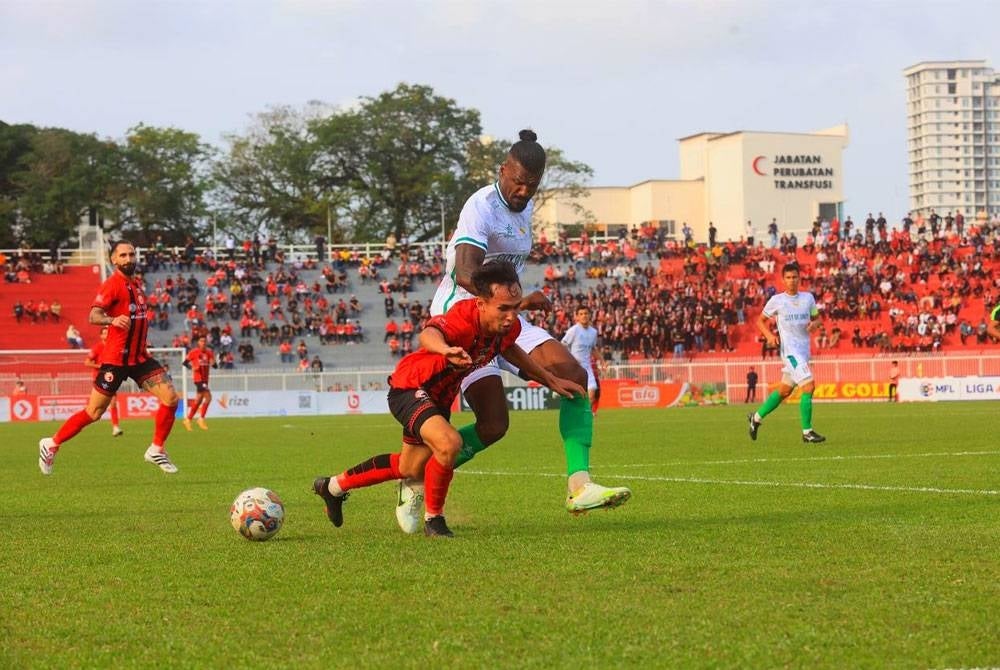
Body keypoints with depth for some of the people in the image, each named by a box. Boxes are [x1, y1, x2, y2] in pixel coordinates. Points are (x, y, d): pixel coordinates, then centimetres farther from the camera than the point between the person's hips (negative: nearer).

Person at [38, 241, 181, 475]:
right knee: (94, 412, -2)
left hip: (140, 357, 7)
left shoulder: (136, 284, 14)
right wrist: (112, 320, -43)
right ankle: (51, 444, 16)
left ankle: (157, 450, 8)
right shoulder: (112, 284, -11)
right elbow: (93, 316, -24)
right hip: (115, 358, -7)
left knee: (171, 398, -7)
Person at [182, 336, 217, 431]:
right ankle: (201, 419, -10)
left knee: (198, 400, 11)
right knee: (208, 397, -18)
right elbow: (185, 362, -1)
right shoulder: (194, 352, -6)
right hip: (198, 378, -6)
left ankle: (188, 420, 23)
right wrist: (192, 367, -20)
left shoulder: (209, 352, 7)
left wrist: (213, 363, -16)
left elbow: (216, 366, 7)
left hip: (205, 379, 6)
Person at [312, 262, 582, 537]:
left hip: (439, 397, 9)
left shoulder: (510, 326, -15)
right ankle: (433, 519, -8)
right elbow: (428, 335, -59)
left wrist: (551, 380, 15)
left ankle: (334, 486, 45)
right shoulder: (464, 316, -37)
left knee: (410, 469, 24)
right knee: (448, 443, -33)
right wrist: (446, 350, -81)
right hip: (409, 388, -9)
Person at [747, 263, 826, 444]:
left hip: (804, 350, 6)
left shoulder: (808, 298, 8)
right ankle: (807, 432, -11)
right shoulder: (776, 300, -2)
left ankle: (756, 417, 33)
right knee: (809, 386, -18)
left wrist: (814, 324, -5)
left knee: (785, 390, 14)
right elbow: (760, 320, 8)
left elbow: (816, 318, 19)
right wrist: (769, 335, -10)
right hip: (790, 349, -6)